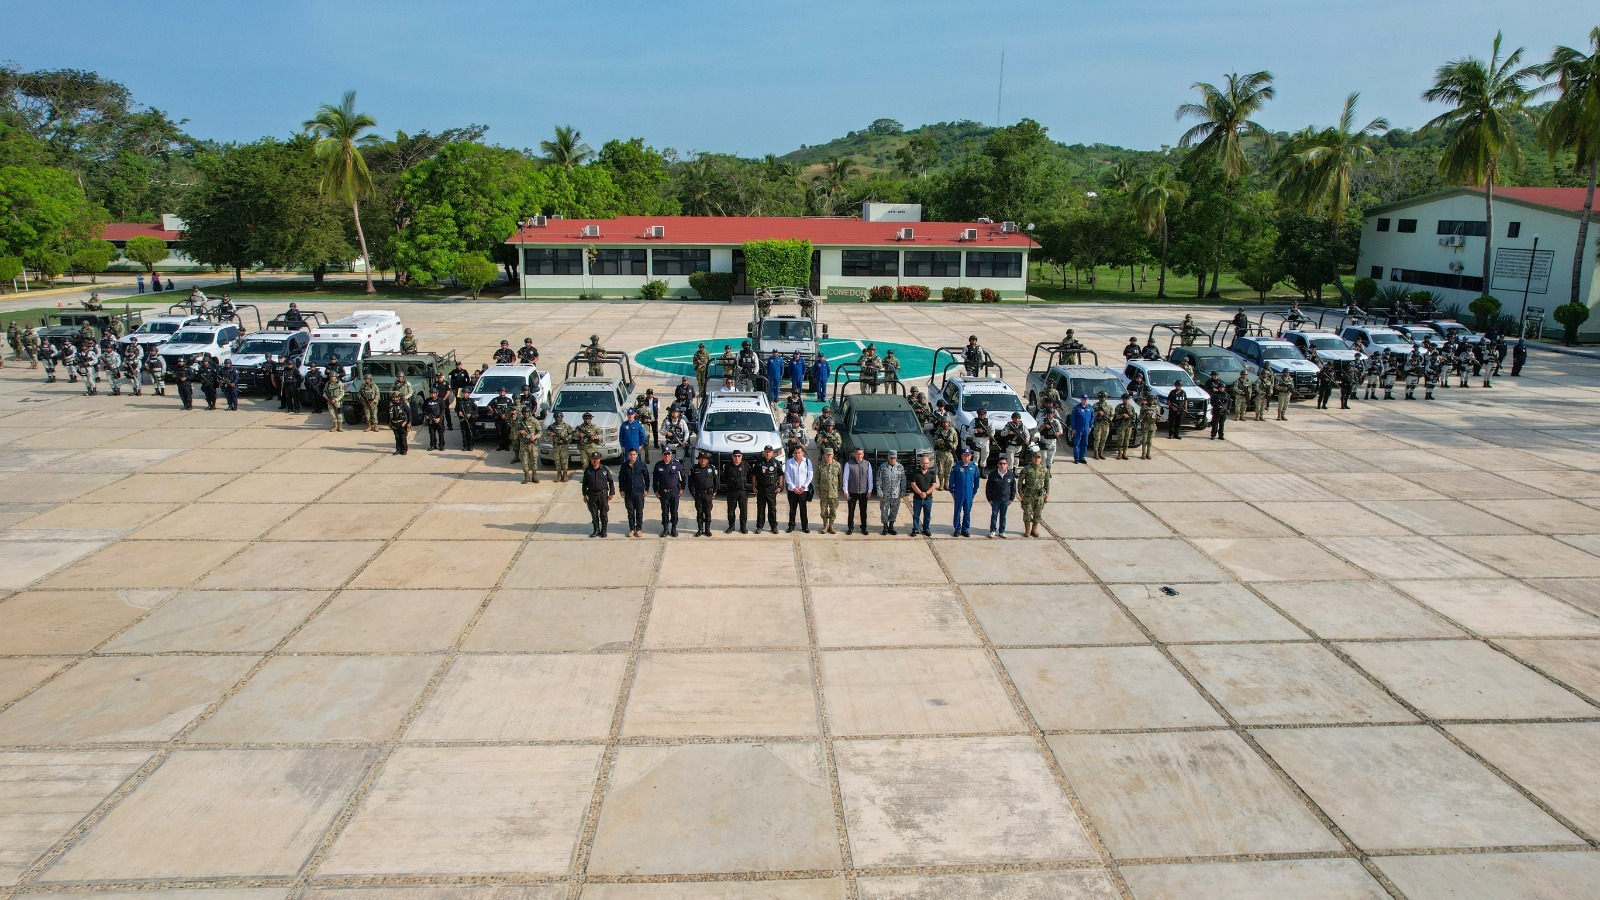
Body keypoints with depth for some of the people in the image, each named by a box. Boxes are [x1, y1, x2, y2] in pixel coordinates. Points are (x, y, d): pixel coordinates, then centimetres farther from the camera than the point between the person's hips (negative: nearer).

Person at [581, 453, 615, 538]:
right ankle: (596, 530, 19)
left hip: (603, 494, -1)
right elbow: (584, 483, 9)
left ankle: (603, 530, 14)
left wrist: (611, 493, 1)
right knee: (594, 514, 7)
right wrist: (585, 495, 6)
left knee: (603, 514, 4)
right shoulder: (587, 471, 2)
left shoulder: (605, 470, -2)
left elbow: (611, 482, 5)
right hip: (592, 495, 1)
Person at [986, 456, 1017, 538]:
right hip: (995, 500, -1)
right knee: (994, 515, 5)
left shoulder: (1011, 475, -4)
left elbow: (1013, 488, 6)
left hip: (1005, 500, 1)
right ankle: (993, 531, 16)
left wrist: (1011, 498, 4)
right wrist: (989, 499, -2)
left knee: (1003, 516, 10)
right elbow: (988, 487, -1)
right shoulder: (993, 474, -7)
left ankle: (1002, 531, 20)